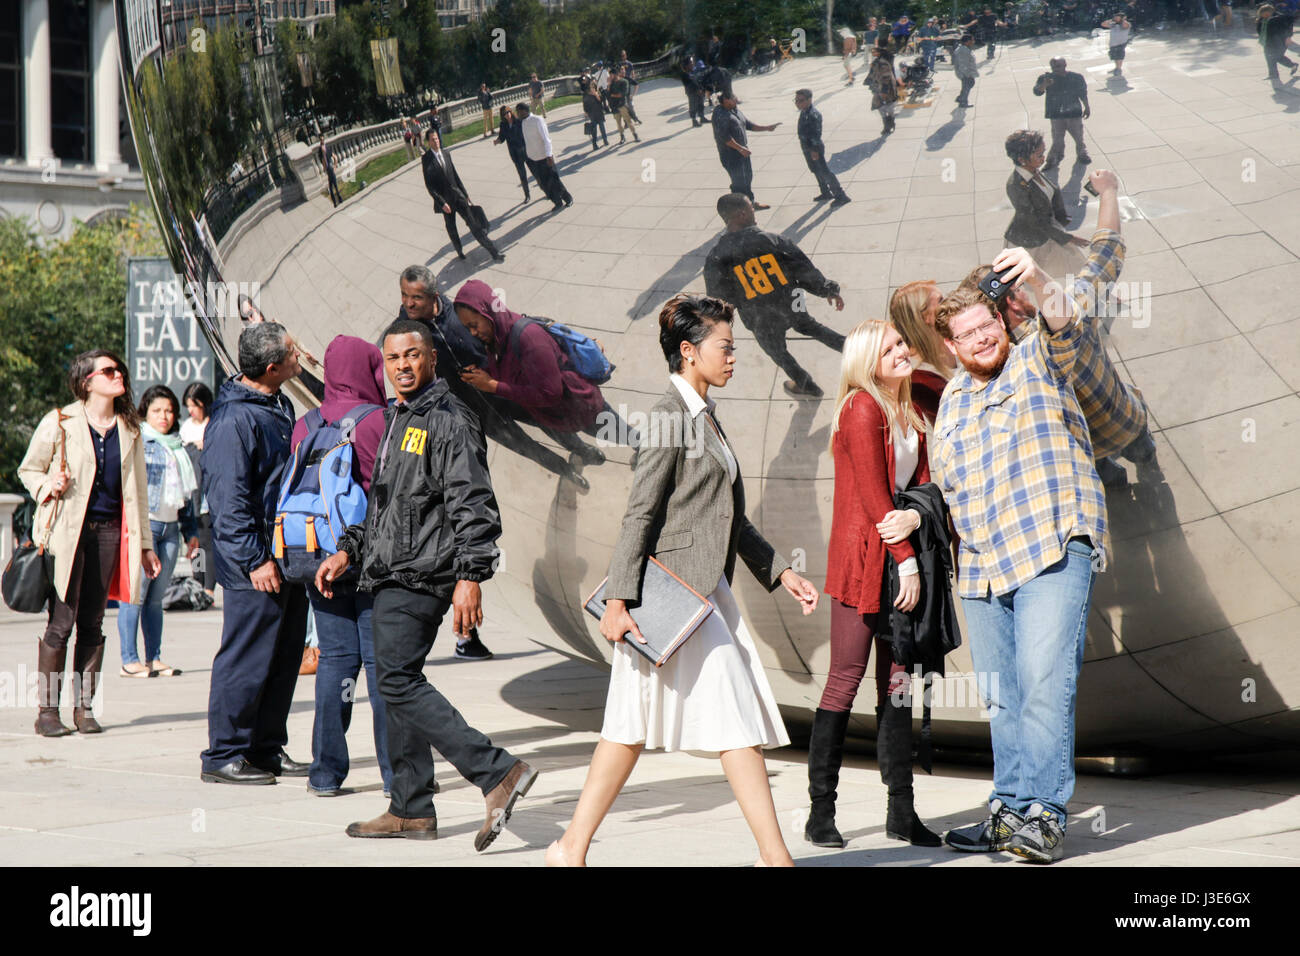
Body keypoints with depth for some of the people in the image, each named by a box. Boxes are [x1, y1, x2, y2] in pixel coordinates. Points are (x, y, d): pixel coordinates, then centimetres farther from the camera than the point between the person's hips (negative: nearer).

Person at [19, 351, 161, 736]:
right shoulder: (59, 423, -1)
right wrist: (48, 486, -14)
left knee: (92, 622, 5)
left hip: (109, 530, 4)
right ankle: (46, 710, 0)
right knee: (61, 621, -6)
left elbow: (136, 490, 17)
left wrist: (145, 544, 16)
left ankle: (84, 707, 11)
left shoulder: (129, 428, 12)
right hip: (67, 530, -4)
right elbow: (28, 469, 8)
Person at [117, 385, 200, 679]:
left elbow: (186, 492, 25)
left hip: (170, 527, 6)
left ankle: (154, 658, 10)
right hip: (143, 523, -6)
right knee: (136, 593, -8)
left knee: (156, 596, 8)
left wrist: (191, 530, 22)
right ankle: (129, 660, -7)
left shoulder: (177, 447, 20)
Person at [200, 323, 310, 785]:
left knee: (285, 656, 13)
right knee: (246, 660, -3)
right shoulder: (233, 419, -17)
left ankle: (268, 748, 22)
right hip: (254, 566, -9)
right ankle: (223, 756, 5)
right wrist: (255, 559, -20)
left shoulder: (279, 406, 13)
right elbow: (228, 500, -19)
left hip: (288, 555, 9)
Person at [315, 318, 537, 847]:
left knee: (399, 682, -15)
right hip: (391, 576, 10)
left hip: (420, 576, -10)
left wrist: (470, 576, -23)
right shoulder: (394, 420, 20)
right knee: (397, 685, 11)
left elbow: (474, 505, -17)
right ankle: (411, 810, 17)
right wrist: (348, 551, 20)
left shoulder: (448, 420, -10)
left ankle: (498, 773, -18)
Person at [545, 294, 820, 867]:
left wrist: (780, 572, 21)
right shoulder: (669, 416, -11)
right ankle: (774, 855, -2)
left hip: (705, 588, 9)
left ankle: (571, 848, 13)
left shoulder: (706, 417, 18)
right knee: (739, 717, -6)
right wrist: (619, 598, -19)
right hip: (675, 589, -9)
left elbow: (731, 518, 24)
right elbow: (640, 513, -16)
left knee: (634, 723, 9)